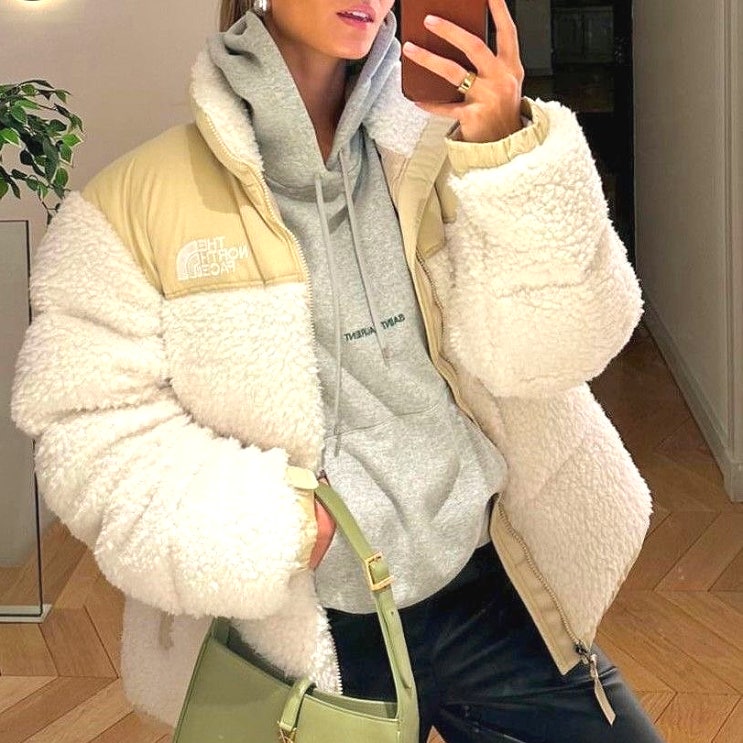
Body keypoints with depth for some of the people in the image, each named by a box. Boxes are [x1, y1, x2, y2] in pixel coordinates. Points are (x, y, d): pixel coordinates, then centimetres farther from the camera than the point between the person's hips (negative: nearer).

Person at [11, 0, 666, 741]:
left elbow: (545, 349, -11)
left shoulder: (433, 147, -1)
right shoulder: (135, 203, -8)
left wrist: (507, 151, -24)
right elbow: (92, 429, -10)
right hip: (301, 644, -2)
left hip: (489, 597, 2)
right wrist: (261, 526, -22)